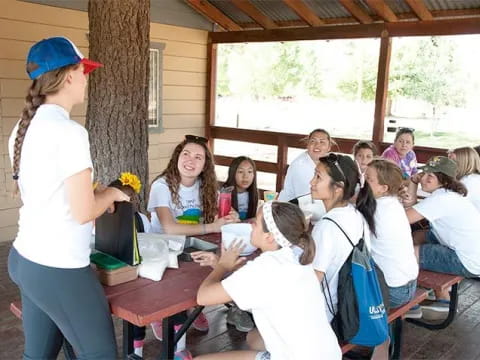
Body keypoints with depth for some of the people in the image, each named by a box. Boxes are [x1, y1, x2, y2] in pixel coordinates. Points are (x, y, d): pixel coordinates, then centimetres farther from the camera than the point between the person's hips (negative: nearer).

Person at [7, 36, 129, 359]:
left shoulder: (24, 128, 7)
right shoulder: (69, 131, -20)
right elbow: (83, 212, -20)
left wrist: (94, 194, 15)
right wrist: (111, 194, -1)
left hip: (25, 259, 9)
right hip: (60, 269, -9)